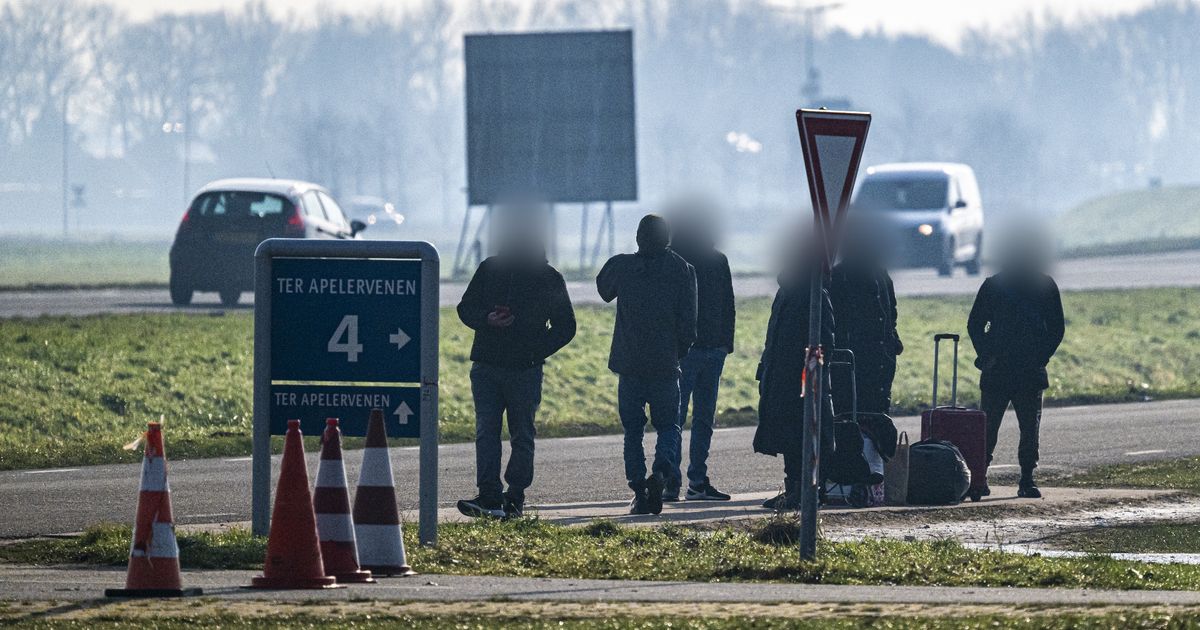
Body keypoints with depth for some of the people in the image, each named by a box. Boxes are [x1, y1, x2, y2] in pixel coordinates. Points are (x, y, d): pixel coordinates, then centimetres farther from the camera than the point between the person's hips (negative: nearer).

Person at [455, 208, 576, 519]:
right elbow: (466, 308, 12)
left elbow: (565, 327, 6)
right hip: (486, 365, 2)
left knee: (522, 435, 4)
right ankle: (489, 497, -12)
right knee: (486, 432, -7)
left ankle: (515, 498, 10)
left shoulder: (549, 279, 2)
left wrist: (537, 351, -9)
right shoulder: (490, 269, 7)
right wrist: (487, 320, -11)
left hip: (525, 369, -2)